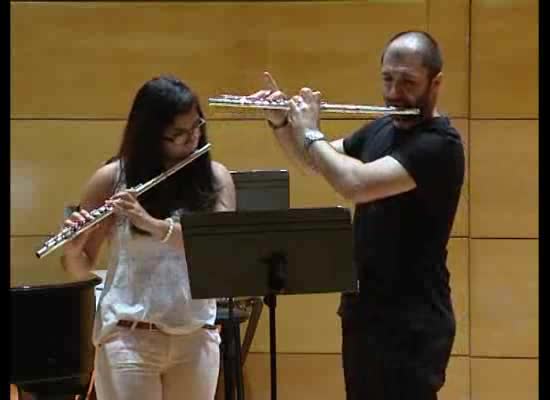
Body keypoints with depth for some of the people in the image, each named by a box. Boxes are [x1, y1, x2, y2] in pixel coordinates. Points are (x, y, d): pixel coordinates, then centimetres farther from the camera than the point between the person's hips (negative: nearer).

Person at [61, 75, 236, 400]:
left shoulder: (215, 178, 2)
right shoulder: (113, 179, -2)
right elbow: (80, 268, 4)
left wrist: (154, 224, -24)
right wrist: (72, 247, -20)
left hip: (197, 337, 2)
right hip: (128, 337, -2)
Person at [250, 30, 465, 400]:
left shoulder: (439, 145, -18)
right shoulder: (380, 130, 9)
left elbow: (356, 184, -30)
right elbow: (315, 161, 22)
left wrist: (311, 132, -14)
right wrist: (280, 122, 3)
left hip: (412, 321, -8)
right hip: (363, 310, 8)